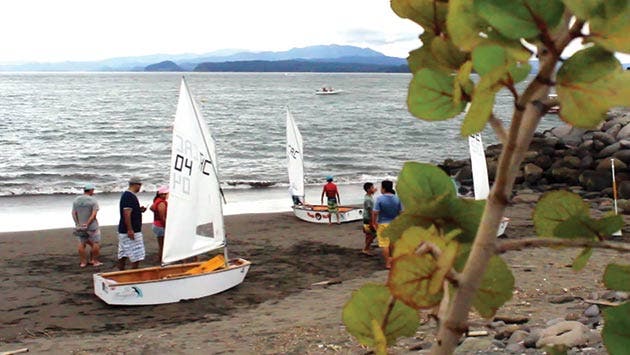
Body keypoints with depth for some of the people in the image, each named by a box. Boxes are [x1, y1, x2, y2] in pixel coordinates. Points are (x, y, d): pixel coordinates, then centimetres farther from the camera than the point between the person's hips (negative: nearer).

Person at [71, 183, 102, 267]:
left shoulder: (76, 200, 3)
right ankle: (94, 261, 9)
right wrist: (87, 224, -19)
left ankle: (83, 262, 13)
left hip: (80, 226, 5)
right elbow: (94, 214, -21)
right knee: (96, 243, 7)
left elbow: (74, 213, -2)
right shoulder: (93, 201, -12)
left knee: (82, 243, 12)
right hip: (92, 226, -5)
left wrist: (78, 224, -7)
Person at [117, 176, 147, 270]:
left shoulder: (125, 194, 16)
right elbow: (126, 214, -23)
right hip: (132, 231, -10)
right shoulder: (130, 196, -16)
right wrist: (130, 230, -24)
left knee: (123, 255, 12)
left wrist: (139, 210, 10)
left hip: (124, 230, 10)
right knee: (137, 256, -6)